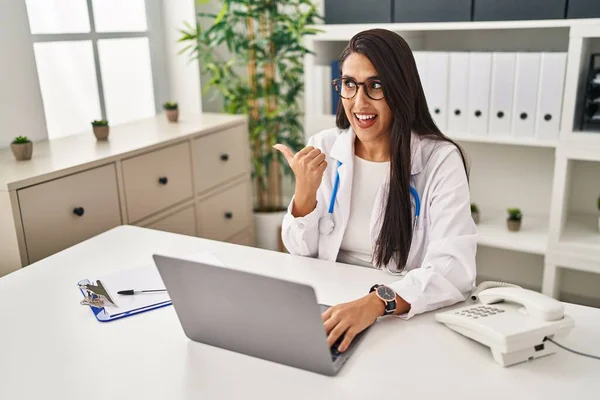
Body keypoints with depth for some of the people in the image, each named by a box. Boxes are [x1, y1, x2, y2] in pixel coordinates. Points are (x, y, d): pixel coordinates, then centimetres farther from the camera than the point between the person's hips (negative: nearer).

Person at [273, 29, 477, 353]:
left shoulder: (440, 160, -12)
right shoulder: (323, 148, -2)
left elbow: (456, 268, -23)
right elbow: (301, 251, 1)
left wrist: (378, 302, -38)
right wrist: (305, 192, -16)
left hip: (406, 319, -2)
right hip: (329, 303, 2)